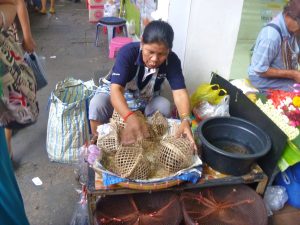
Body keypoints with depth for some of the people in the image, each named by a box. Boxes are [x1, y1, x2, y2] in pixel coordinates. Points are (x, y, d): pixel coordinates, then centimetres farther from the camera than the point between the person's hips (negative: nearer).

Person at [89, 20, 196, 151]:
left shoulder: (172, 60, -23)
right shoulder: (128, 52, -33)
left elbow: (180, 93, -30)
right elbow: (116, 90, -43)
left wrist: (185, 119, -51)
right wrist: (130, 118, -62)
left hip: (145, 99, 3)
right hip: (115, 92, -2)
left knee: (165, 106, -27)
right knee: (97, 105, -32)